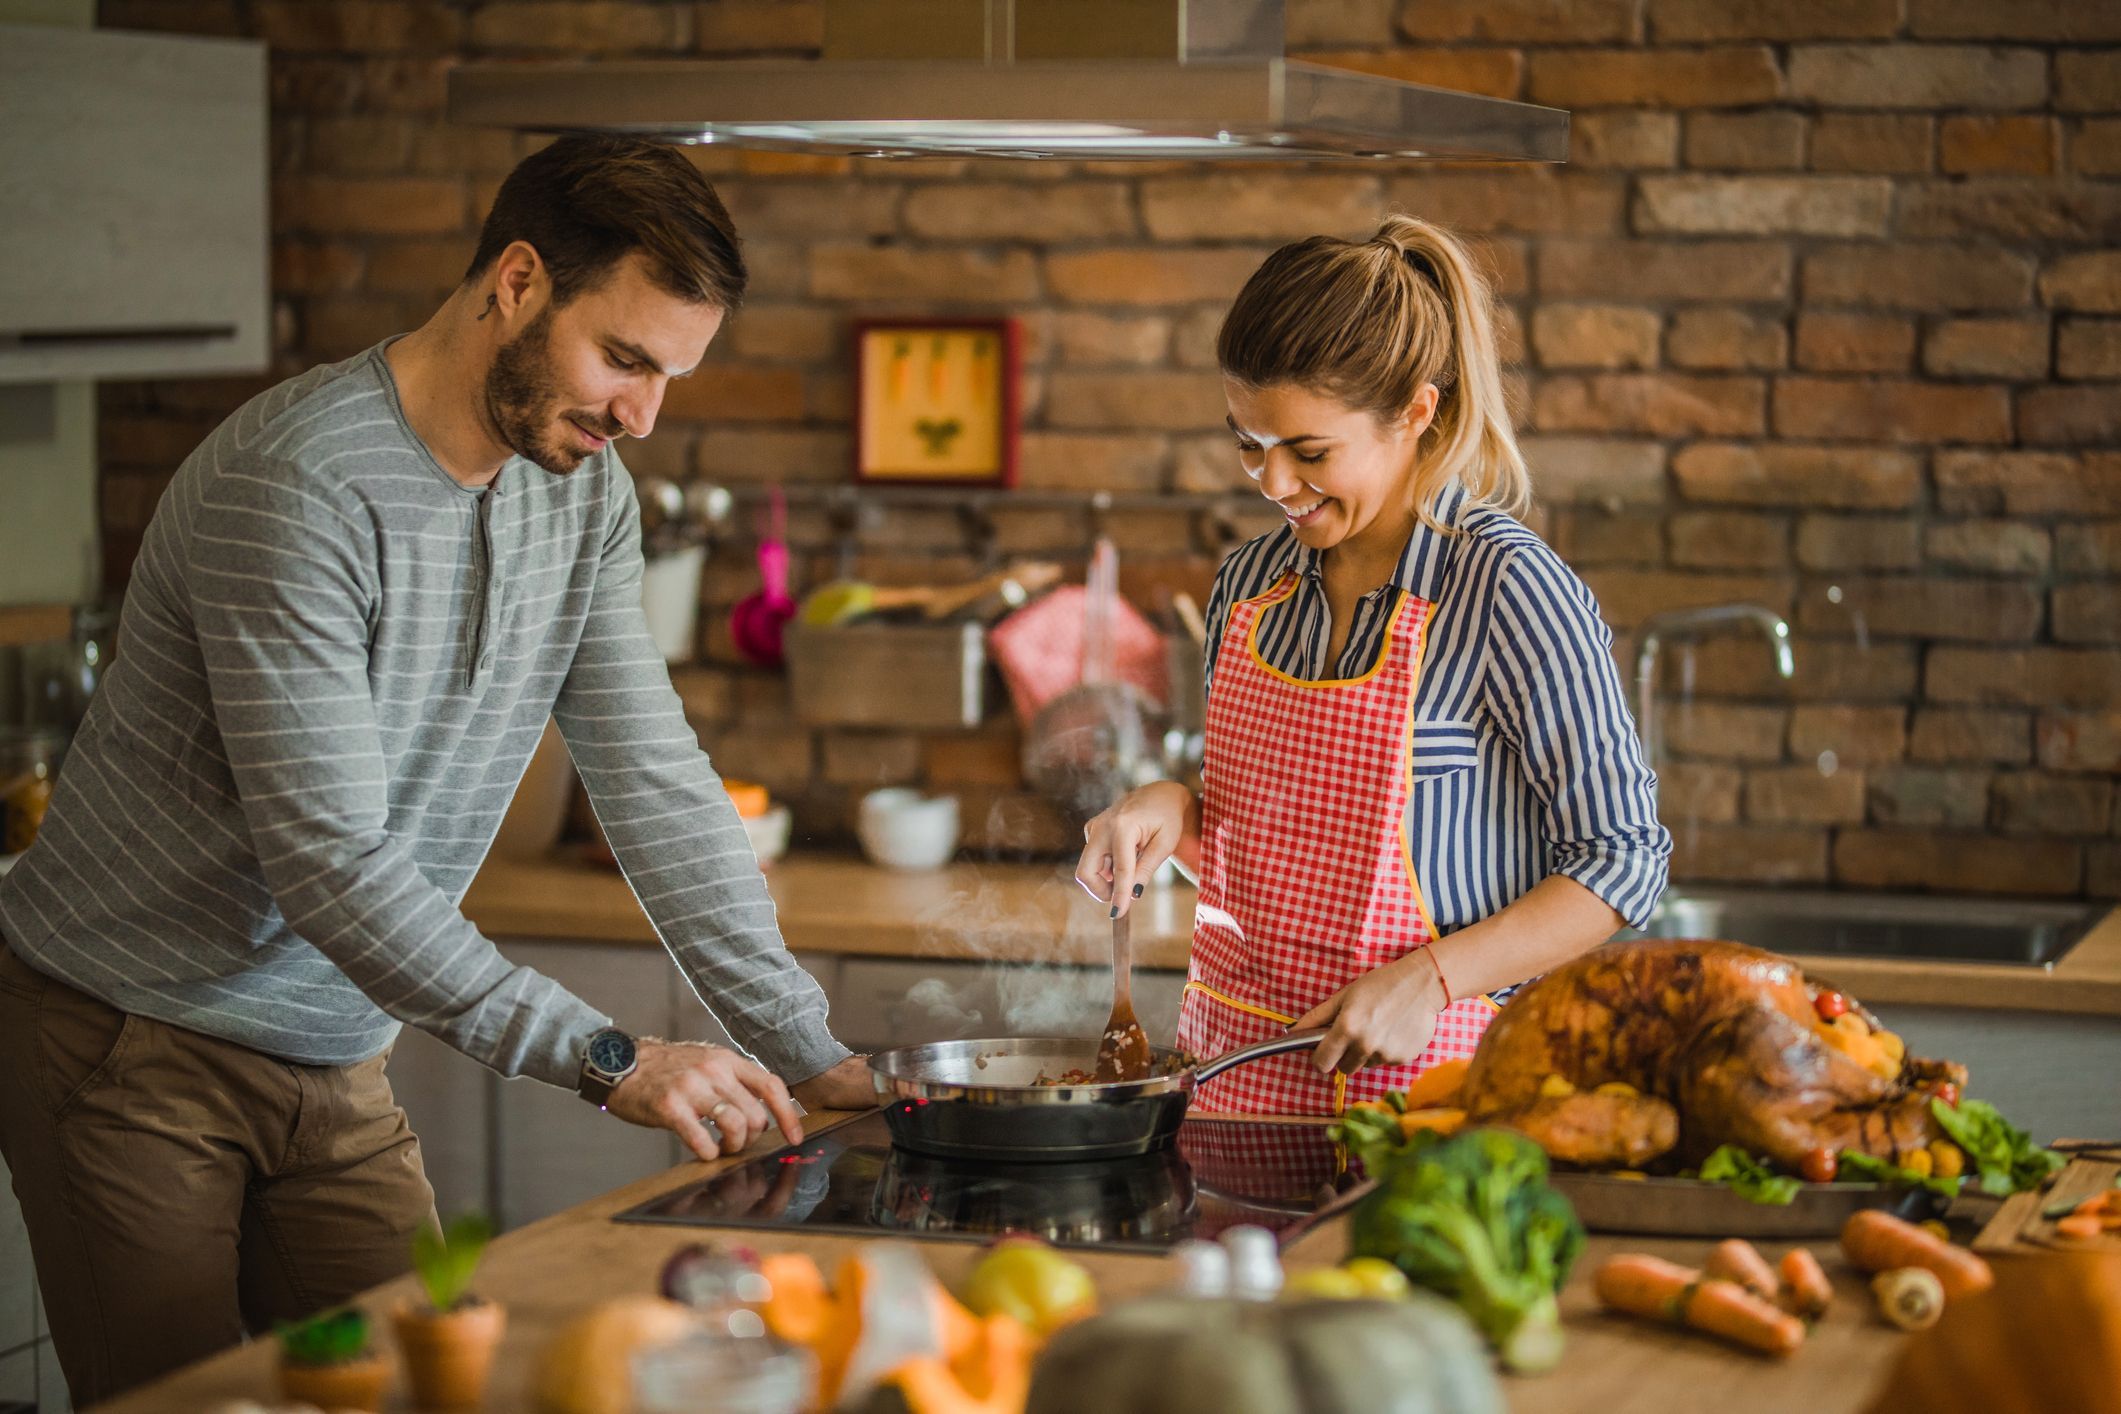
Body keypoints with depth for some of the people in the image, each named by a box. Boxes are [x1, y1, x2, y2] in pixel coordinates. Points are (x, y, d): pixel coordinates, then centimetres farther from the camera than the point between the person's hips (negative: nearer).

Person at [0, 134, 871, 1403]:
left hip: (335, 1063, 7)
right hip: (131, 1049, -7)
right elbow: (329, 859, -30)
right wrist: (608, 1060, -32)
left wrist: (807, 1051, -8)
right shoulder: (296, 486, -25)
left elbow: (656, 785, 1)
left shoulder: (586, 494, 0)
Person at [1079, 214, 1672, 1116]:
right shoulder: (1252, 583, 9)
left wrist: (1430, 977, -16)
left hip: (1416, 1077, -5)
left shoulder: (1510, 591, -10)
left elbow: (1621, 861, -8)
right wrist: (1179, 815, 1)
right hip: (1231, 1067, 5)